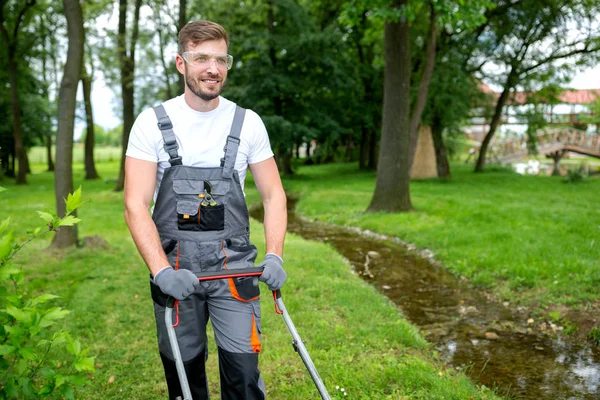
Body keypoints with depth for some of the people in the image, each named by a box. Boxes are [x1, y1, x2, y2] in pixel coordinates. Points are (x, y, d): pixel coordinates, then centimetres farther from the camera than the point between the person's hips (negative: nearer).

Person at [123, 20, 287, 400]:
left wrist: (274, 256, -9)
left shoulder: (248, 122, 1)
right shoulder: (153, 123, -3)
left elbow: (273, 194, 5)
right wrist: (161, 270, -20)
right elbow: (136, 206, -7)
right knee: (183, 369, 13)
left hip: (235, 268, 0)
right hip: (175, 271, 0)